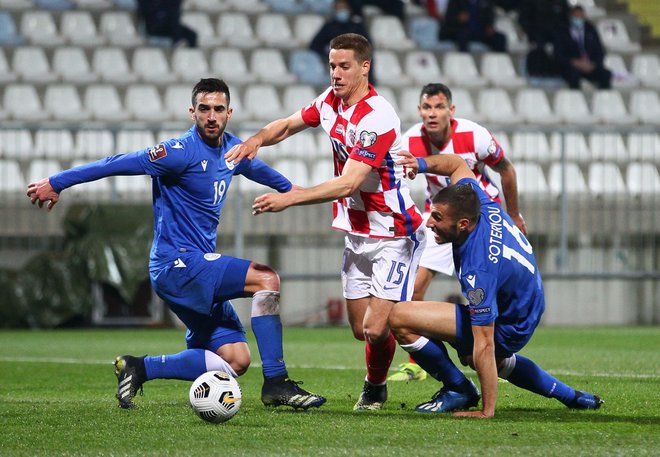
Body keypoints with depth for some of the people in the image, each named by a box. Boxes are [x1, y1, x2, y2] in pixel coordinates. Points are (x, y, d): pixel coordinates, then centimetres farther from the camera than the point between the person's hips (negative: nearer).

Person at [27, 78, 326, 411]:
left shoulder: (231, 148, 10)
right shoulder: (183, 151, -15)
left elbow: (256, 168, 33)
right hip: (177, 262, -9)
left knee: (235, 360, 0)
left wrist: (290, 188, 50)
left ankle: (138, 368, 6)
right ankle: (275, 383, -19)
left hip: (197, 269, 9)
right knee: (266, 279, -21)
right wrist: (56, 183, -12)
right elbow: (121, 164, -14)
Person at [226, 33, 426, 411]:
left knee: (376, 329, -13)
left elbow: (348, 184, -28)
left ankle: (375, 389, 14)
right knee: (361, 329, 7)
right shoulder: (331, 101, 3)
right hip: (358, 235, 8)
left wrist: (289, 198, -31)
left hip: (394, 237, -8)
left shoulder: (378, 118, -23)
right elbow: (290, 124, 21)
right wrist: (257, 140, -1)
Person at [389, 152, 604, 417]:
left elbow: (484, 344, -35)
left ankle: (458, 390, 0)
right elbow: (457, 164, 7)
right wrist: (422, 164, -12)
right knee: (484, 359, 41)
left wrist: (487, 410, -32)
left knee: (400, 317, -20)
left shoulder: (478, 270, -38)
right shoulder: (482, 205, -16)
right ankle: (571, 397, 43)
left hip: (507, 329, -9)